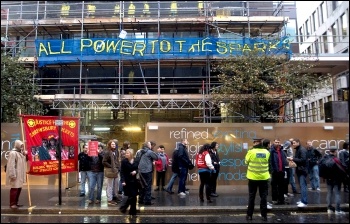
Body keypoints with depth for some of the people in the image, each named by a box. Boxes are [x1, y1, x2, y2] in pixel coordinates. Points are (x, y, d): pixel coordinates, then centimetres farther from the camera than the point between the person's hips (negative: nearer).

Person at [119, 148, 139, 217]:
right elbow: (122, 172, -10)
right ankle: (122, 208, 12)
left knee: (134, 196, 7)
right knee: (131, 196, -8)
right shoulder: (124, 161, -8)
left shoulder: (136, 161, 2)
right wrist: (123, 181, -19)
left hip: (134, 181, 4)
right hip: (127, 181, -4)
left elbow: (138, 169, 13)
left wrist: (135, 171, -11)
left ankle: (133, 211, 20)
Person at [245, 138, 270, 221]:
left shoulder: (251, 152, -12)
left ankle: (249, 215, 13)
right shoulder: (267, 152, -3)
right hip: (264, 177, 2)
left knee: (252, 197, 8)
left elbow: (246, 161, 1)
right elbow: (268, 162, 12)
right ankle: (264, 215, 13)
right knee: (263, 196, 9)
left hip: (253, 177, -2)